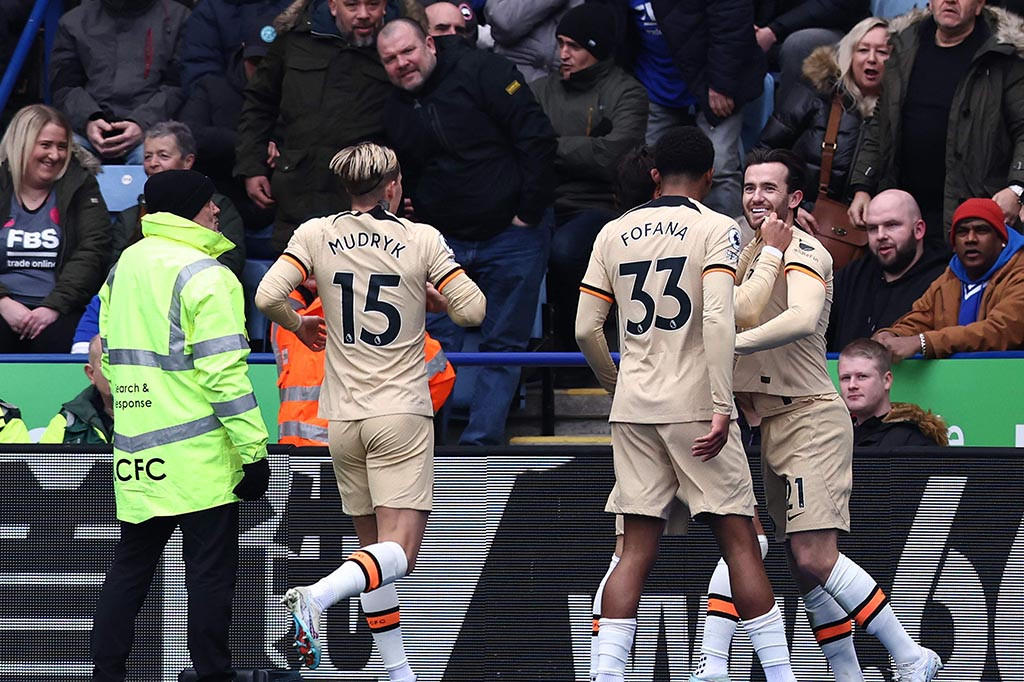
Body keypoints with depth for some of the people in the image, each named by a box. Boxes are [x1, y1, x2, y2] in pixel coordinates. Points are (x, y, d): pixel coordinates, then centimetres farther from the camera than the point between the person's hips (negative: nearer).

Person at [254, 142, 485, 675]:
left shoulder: (316, 235, 1)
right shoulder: (421, 240, -3)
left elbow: (267, 297, -8)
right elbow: (472, 310, -3)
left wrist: (299, 326, 13)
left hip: (342, 420, 4)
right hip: (401, 413, -4)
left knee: (373, 546, 15)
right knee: (398, 554, -9)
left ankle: (397, 671, 15)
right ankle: (317, 595, -35)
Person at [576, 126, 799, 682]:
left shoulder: (614, 234, 10)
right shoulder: (717, 229, -3)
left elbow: (586, 330, 8)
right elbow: (718, 321, -16)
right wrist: (722, 408, -17)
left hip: (633, 407, 4)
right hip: (694, 402, -4)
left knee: (636, 549, 4)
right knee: (738, 539, 1)